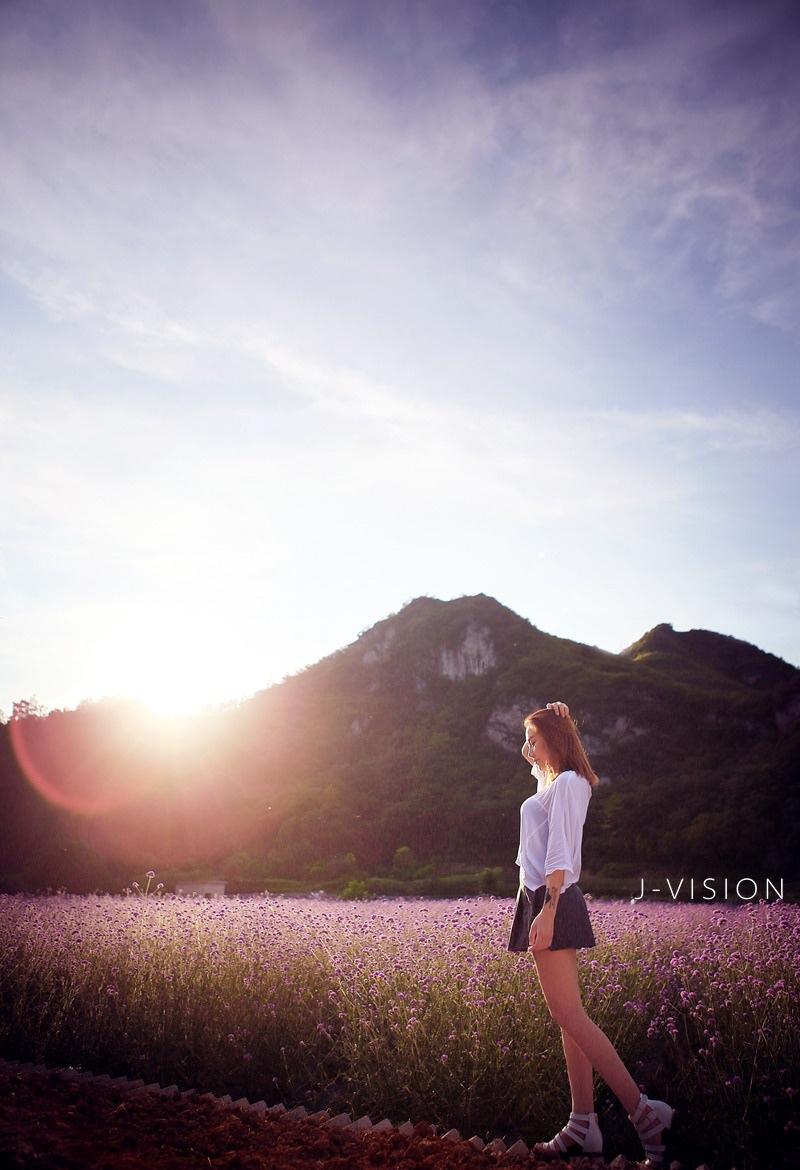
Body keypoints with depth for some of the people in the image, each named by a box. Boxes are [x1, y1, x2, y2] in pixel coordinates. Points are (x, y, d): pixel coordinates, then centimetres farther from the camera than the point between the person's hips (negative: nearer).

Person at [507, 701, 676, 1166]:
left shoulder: (566, 784, -11)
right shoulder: (553, 781, 15)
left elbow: (560, 854, -20)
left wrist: (547, 911, -25)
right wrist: (554, 720, 22)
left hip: (553, 901, -10)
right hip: (544, 902, 10)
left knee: (570, 1016, -11)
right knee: (570, 1018, 7)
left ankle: (644, 1111, -9)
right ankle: (582, 1127, 10)